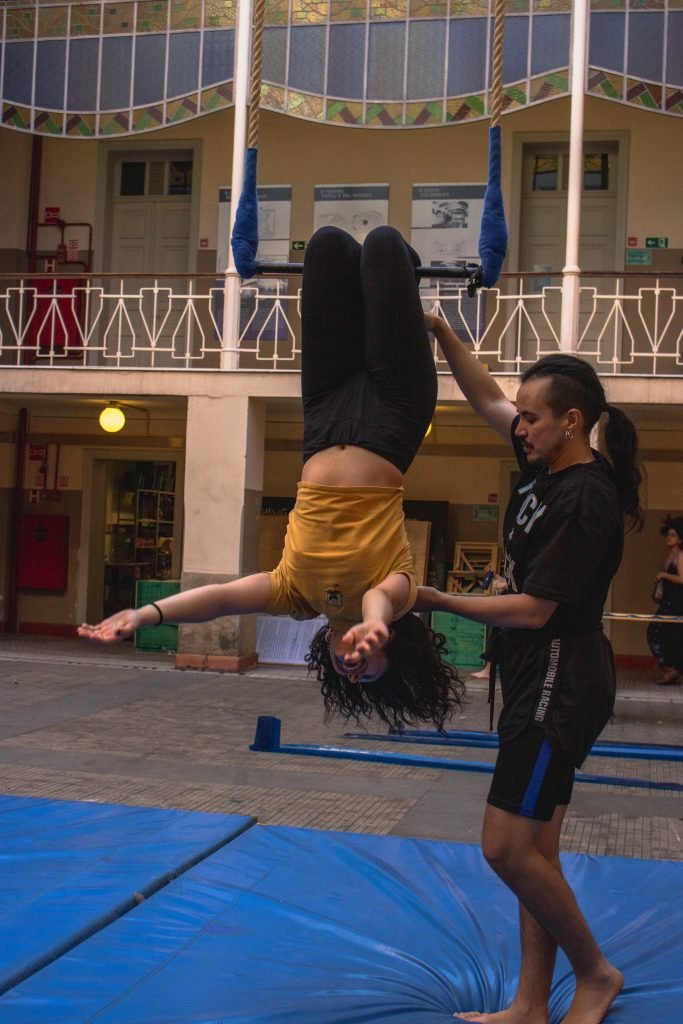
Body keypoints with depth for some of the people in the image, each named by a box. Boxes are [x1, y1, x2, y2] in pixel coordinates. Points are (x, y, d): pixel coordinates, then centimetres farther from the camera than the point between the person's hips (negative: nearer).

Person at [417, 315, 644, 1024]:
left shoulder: (586, 499, -20)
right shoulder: (548, 466, 6)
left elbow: (534, 610, -20)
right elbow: (486, 398, 16)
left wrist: (435, 601, -15)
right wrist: (439, 332, 7)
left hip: (561, 685, -9)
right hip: (538, 680, 10)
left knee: (508, 849, -7)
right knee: (532, 852, 12)